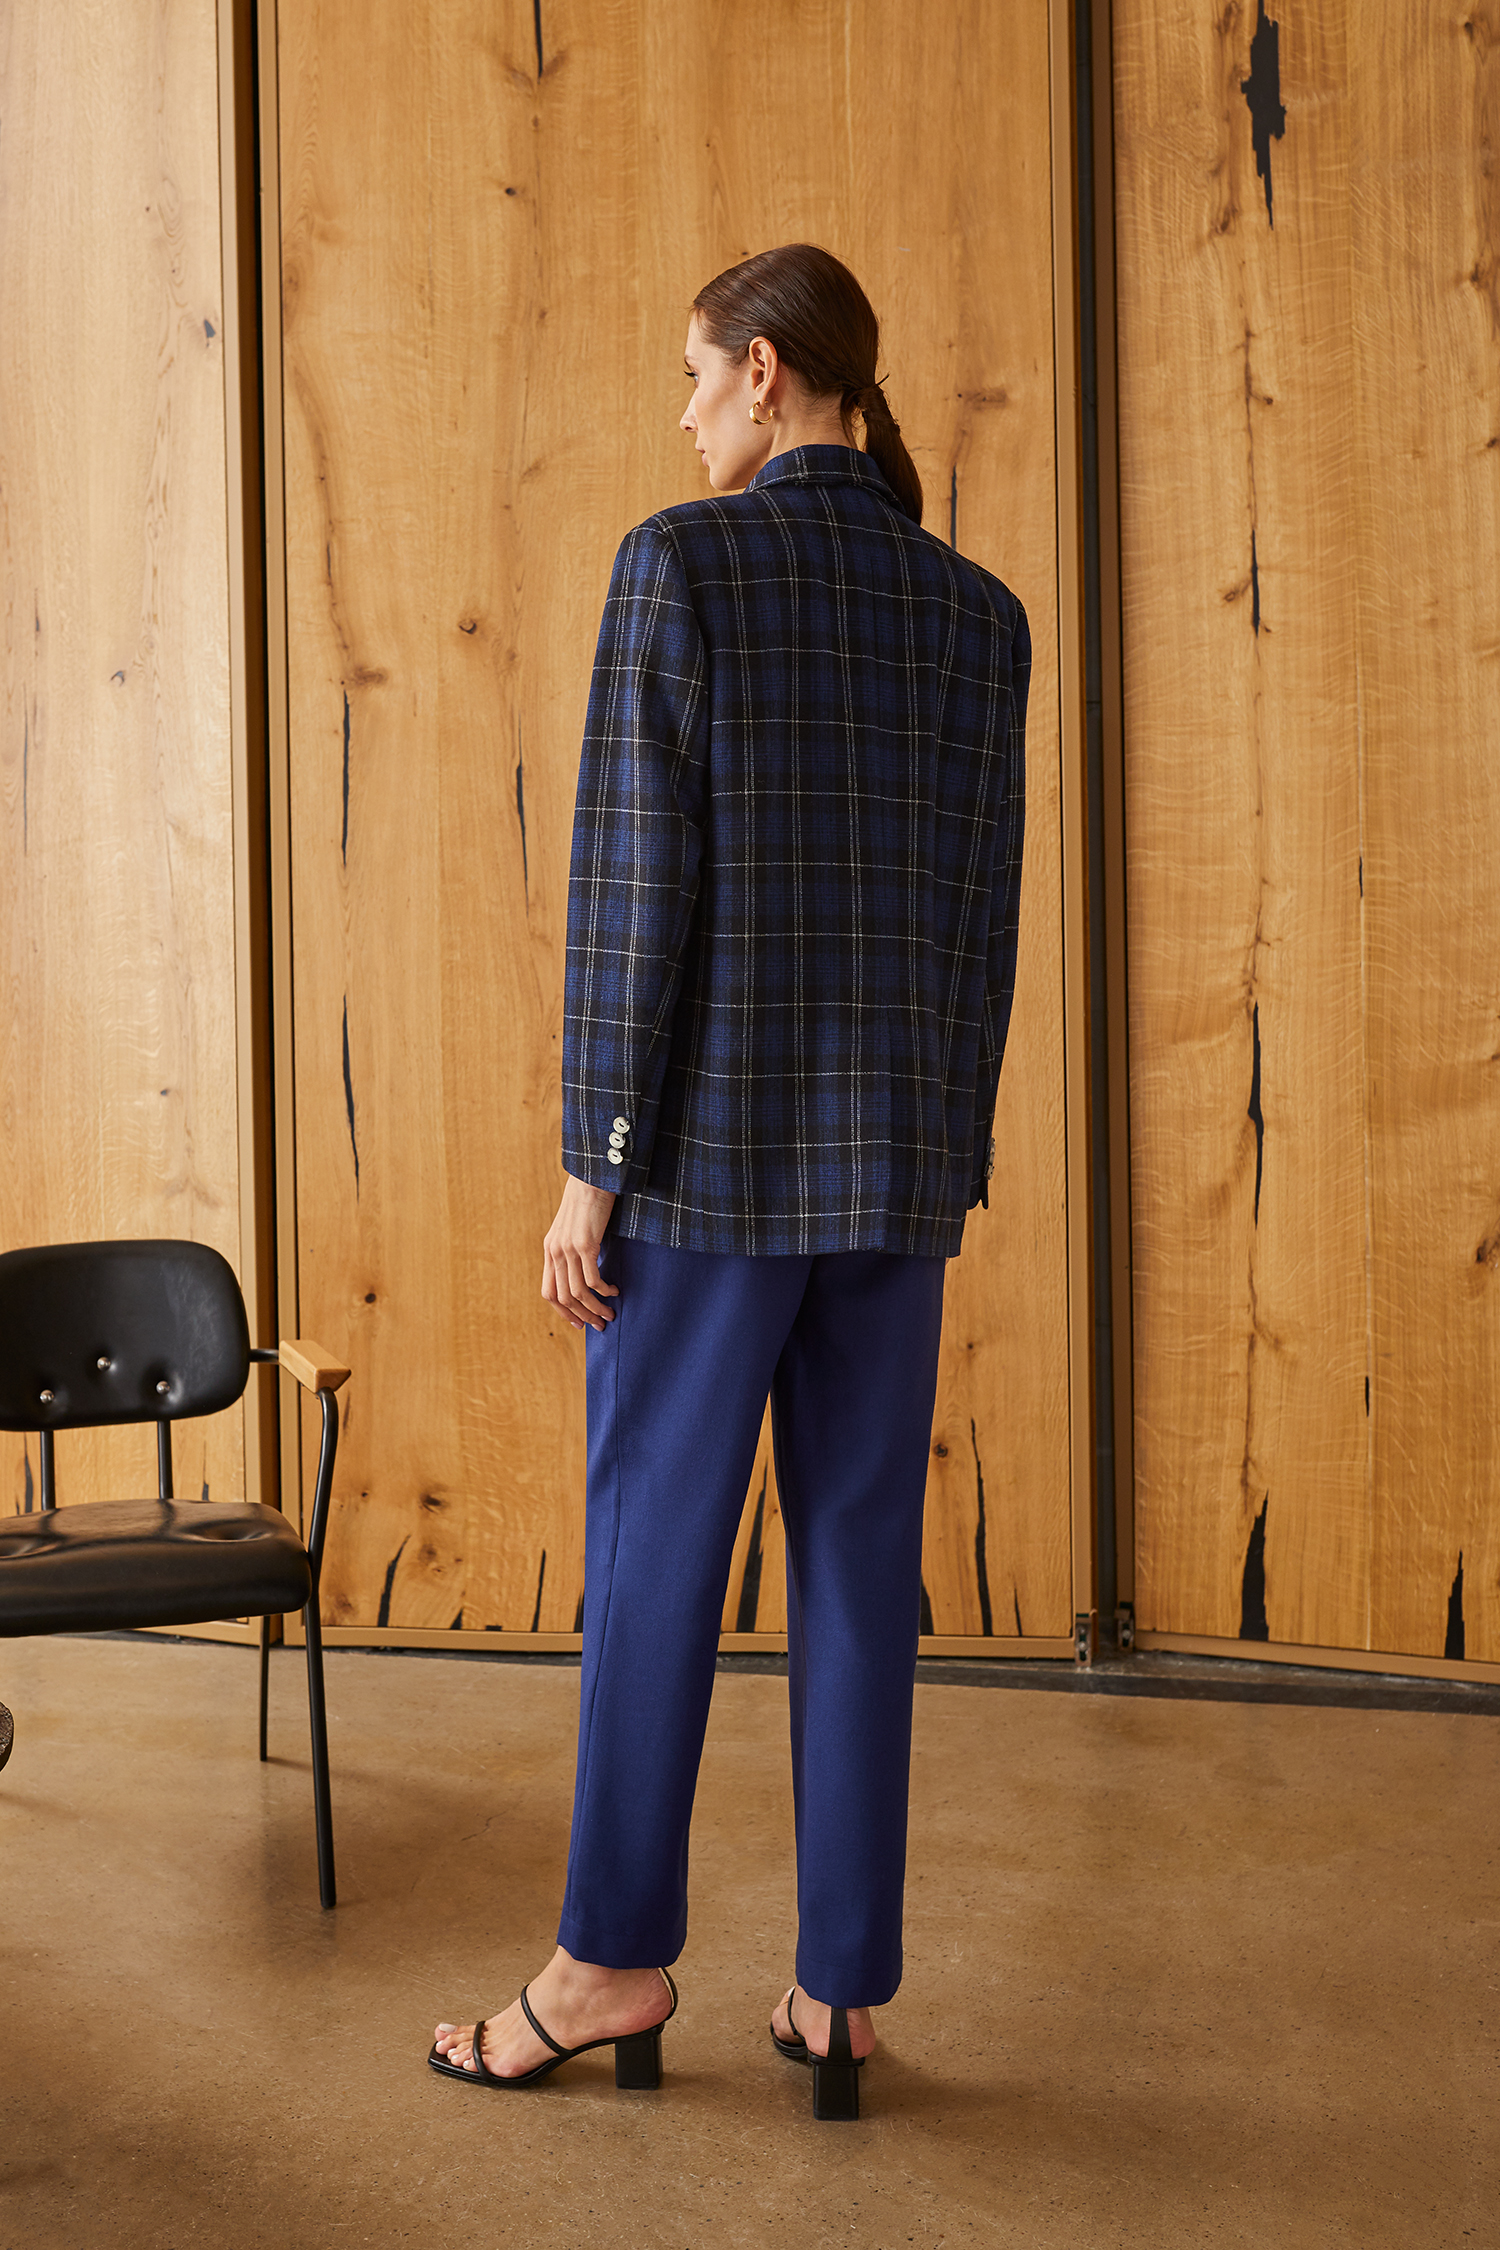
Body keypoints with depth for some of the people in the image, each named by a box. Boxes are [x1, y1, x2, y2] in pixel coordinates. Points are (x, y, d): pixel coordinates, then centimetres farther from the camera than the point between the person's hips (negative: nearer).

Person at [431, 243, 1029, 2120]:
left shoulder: (681, 562, -8)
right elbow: (983, 919, 7)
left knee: (651, 1555, 8)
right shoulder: (980, 612, 7)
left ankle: (615, 1961, 20)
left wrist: (591, 1167, -9)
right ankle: (841, 1995, 15)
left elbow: (636, 883, -13)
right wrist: (941, 1168, 15)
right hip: (899, 1160, 5)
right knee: (860, 1570, 9)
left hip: (716, 1148, -4)